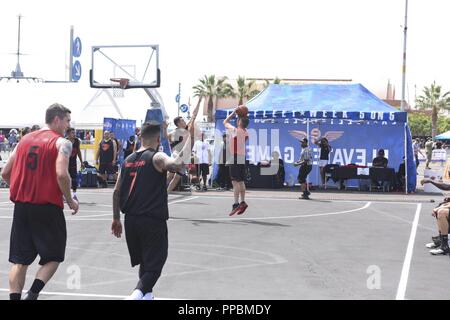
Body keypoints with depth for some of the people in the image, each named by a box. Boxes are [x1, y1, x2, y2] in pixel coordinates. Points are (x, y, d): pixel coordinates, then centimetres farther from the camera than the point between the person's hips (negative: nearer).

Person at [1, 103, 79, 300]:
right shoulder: (61, 142, -6)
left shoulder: (25, 139, 12)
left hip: (21, 206, 5)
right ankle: (32, 294, -7)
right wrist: (70, 200, -7)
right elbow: (61, 174, -20)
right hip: (48, 208, -5)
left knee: (20, 260, 10)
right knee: (53, 257, 10)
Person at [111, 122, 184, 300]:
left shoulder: (128, 160, 11)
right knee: (154, 264, 0)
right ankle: (137, 294, -20)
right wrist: (181, 160, -9)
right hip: (153, 220, -7)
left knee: (144, 261, 24)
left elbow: (117, 192, 12)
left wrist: (116, 218, 19)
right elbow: (176, 166, -31)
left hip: (131, 219, 7)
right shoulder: (156, 157, -9)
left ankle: (146, 294, 36)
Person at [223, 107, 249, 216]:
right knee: (241, 182, 14)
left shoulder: (235, 130, -14)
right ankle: (242, 202, 19)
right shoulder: (245, 133, 7)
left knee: (235, 182, -10)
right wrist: (243, 116, 17)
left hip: (235, 159, -8)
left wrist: (234, 112, 8)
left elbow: (225, 122, 2)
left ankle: (236, 204, -14)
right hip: (242, 159, 8)